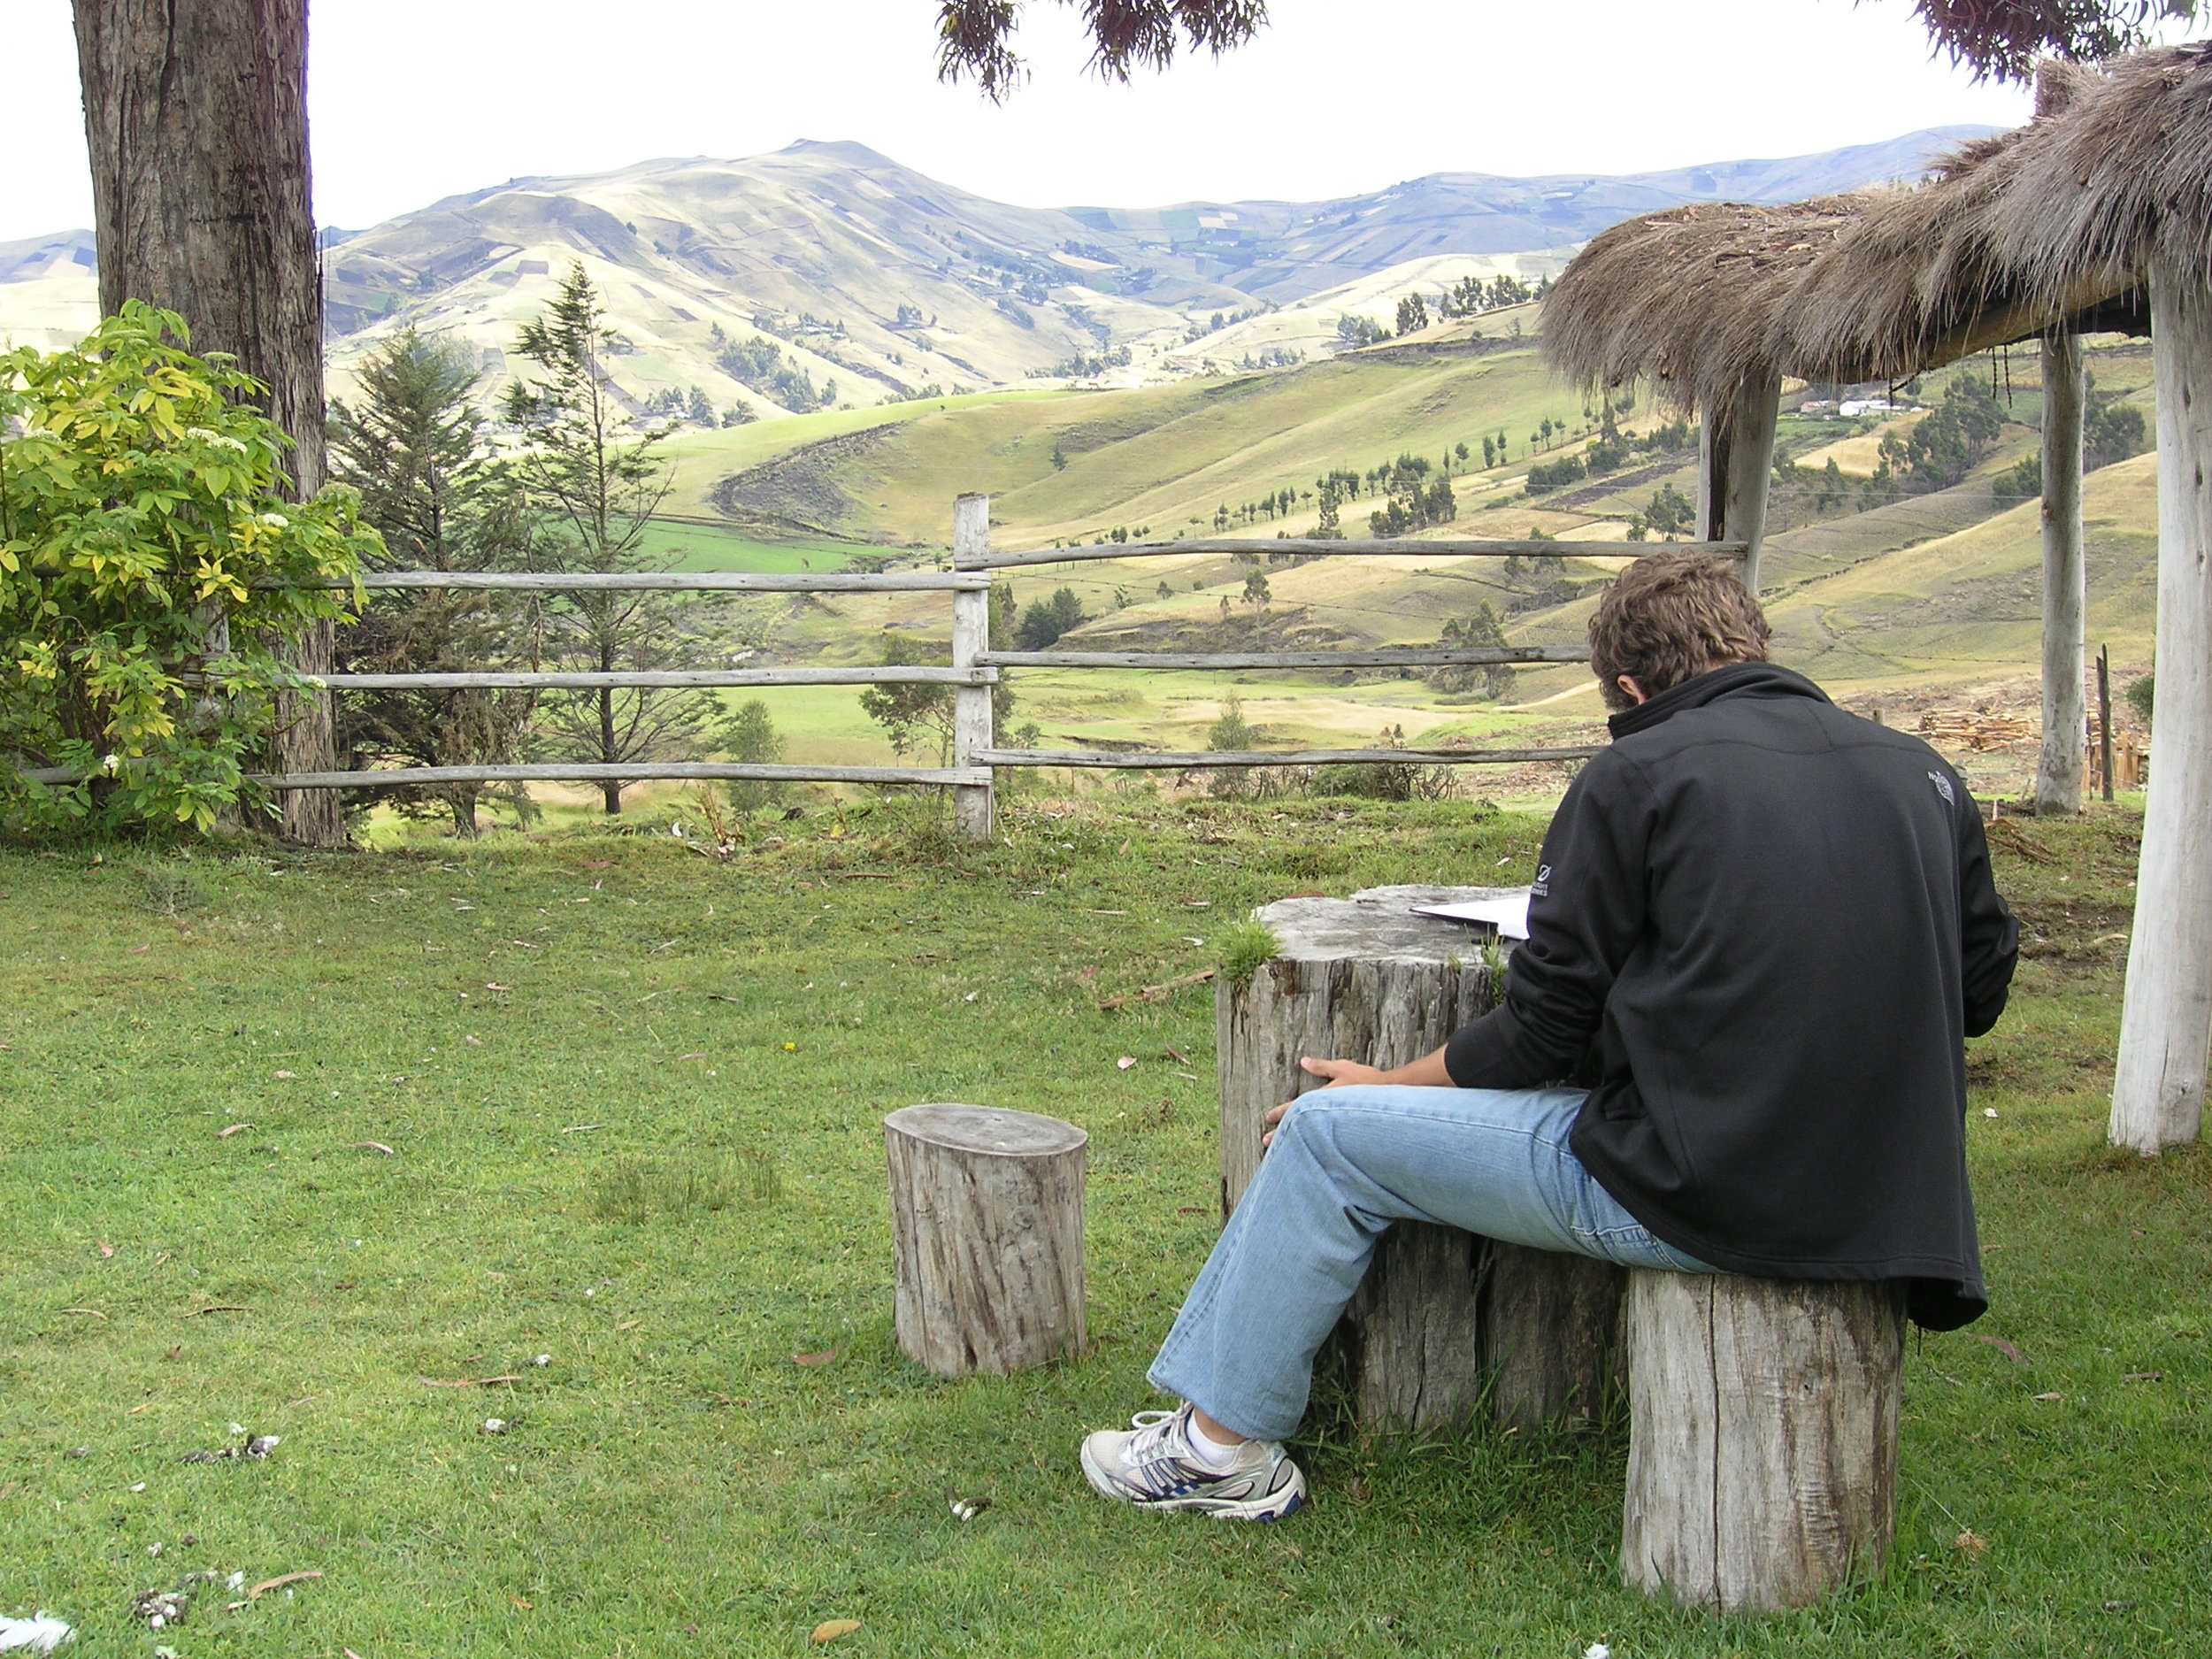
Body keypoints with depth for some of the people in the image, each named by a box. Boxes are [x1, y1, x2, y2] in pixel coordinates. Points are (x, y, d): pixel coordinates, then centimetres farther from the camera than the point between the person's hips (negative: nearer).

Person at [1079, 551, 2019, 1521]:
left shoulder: (1641, 775, -9)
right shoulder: (1926, 776, 7)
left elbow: (1542, 1030, -6)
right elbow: (1979, 987, 16)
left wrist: (1387, 1084, 11)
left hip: (1698, 1194, -7)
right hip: (1882, 1204, 7)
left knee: (1329, 1131, 8)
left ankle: (1224, 1446, 20)